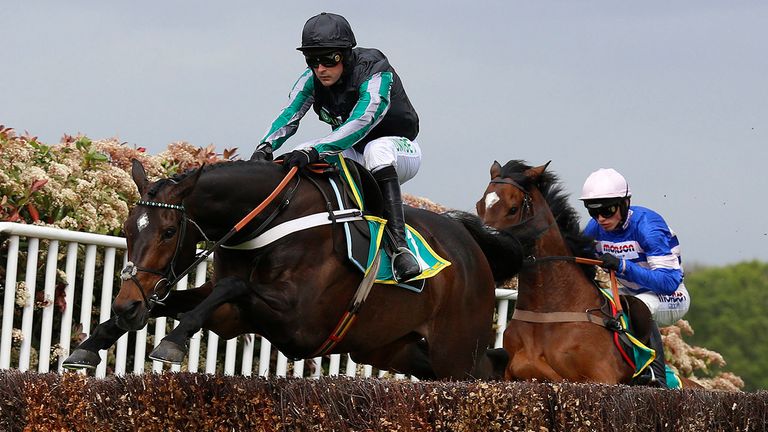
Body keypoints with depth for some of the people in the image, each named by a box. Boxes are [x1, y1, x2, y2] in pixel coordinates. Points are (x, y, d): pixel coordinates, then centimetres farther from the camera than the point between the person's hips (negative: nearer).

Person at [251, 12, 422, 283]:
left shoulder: (376, 75, -28)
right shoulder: (312, 80, -9)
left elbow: (360, 123, -42)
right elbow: (289, 115, -19)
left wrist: (315, 151, -54)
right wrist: (266, 147, -40)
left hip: (401, 152, -6)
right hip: (354, 156, 6)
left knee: (376, 148, -41)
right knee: (295, 163, -14)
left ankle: (399, 247, -48)